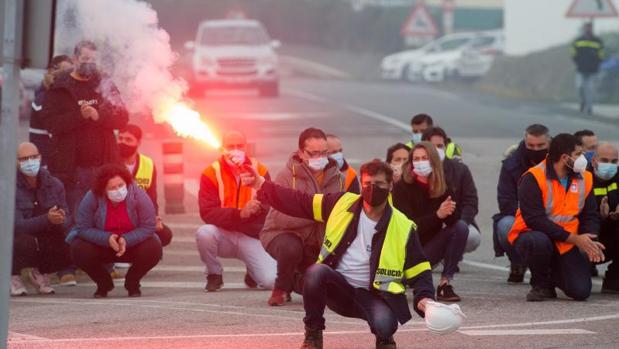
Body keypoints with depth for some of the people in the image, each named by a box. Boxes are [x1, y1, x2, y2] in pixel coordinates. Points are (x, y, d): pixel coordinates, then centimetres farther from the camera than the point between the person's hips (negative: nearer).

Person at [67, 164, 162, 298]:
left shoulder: (138, 195, -21)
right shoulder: (91, 198, -22)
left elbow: (148, 227, -19)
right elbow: (83, 228, -19)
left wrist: (126, 240, -34)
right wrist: (107, 238, -33)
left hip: (132, 245, 0)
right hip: (101, 247, 0)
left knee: (153, 249, -29)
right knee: (79, 251, -28)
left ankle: (132, 282, 3)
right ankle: (103, 283, 3)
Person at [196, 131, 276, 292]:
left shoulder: (260, 170, -2)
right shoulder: (211, 173, -7)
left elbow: (270, 209, -8)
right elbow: (207, 213, -18)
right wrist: (239, 213, -31)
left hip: (251, 238, 1)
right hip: (223, 235, -1)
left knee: (272, 280, -20)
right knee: (204, 233, -35)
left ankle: (252, 272, 20)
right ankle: (214, 274, -5)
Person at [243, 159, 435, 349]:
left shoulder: (403, 228, -4)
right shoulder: (343, 204, 0)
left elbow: (419, 271, 1)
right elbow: (300, 202, 3)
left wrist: (424, 297, -19)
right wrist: (262, 185, -4)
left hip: (374, 296, -2)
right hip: (338, 287, 2)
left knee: (384, 324, -34)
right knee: (316, 271, -32)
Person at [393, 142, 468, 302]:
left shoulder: (443, 187, -1)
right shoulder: (402, 187, -13)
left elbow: (456, 216, -15)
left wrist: (448, 212, -39)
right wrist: (438, 215, -36)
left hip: (431, 244, 4)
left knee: (461, 227, -20)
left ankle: (445, 284, -18)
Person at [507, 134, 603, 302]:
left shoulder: (585, 179, 3)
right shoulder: (533, 179, -16)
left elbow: (590, 216, 7)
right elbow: (534, 219, -22)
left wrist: (589, 242, -16)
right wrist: (574, 238, -25)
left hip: (567, 244, 4)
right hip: (532, 235, -4)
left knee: (581, 291, -14)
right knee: (539, 242, -41)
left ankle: (552, 276, 23)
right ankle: (540, 285, -9)